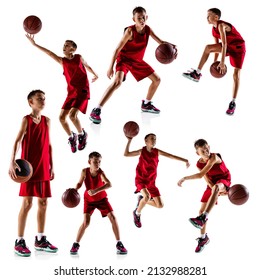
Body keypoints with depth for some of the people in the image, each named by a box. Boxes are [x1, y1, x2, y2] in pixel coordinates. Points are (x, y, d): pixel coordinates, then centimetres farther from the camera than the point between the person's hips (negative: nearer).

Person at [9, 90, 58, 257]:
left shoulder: (47, 121, 12)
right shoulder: (26, 120, -4)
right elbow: (18, 141, -13)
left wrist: (51, 166, 12)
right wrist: (12, 162, -26)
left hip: (44, 168, 6)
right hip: (29, 167, -6)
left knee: (43, 202, 8)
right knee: (27, 202, -8)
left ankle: (40, 240, 17)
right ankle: (20, 241, -2)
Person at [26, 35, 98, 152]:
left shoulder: (79, 58, 0)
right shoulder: (62, 61, 5)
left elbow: (87, 66, 19)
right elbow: (50, 53, -4)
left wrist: (95, 75, 37)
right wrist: (34, 44, -14)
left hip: (82, 91, -4)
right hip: (71, 92, 4)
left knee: (72, 115, -22)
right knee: (62, 117, -5)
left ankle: (82, 134, 4)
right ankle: (71, 137, 18)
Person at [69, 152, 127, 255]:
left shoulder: (100, 172, -26)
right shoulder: (85, 171, -20)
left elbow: (109, 184, -42)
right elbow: (80, 183, -3)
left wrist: (96, 190, -53)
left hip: (102, 198, 0)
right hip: (89, 200, 0)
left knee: (113, 218, -9)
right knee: (86, 222, -12)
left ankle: (119, 244, 2)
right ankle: (76, 244, 5)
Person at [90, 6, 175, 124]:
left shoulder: (148, 29, -7)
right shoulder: (130, 31, -25)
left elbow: (161, 42, -3)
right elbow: (117, 49, -23)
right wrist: (111, 67, -27)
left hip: (138, 61, 7)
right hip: (124, 59, -7)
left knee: (157, 80, 11)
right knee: (117, 82, -30)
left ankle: (146, 104, 33)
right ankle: (96, 111, -30)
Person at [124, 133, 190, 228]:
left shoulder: (157, 152, -2)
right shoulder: (142, 151, -5)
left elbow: (170, 156, -9)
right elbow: (126, 154, -4)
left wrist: (184, 160, -19)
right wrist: (129, 140, -10)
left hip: (151, 182, 4)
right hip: (141, 180, -4)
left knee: (160, 205, -1)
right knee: (147, 196, -33)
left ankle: (142, 200, 24)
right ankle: (137, 213, -5)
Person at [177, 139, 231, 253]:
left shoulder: (214, 157, -26)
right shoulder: (199, 164, -8)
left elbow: (201, 174, -29)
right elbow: (207, 179, -12)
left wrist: (185, 178, -30)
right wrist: (216, 193, -26)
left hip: (224, 180, -6)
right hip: (212, 184, 7)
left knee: (216, 187, -43)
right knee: (202, 210, -1)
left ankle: (203, 218, -53)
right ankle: (203, 237, 17)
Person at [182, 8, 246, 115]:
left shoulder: (221, 25, -25)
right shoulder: (214, 30, 1)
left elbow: (224, 44, -30)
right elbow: (217, 47, 8)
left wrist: (222, 62, -32)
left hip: (238, 48, -8)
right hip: (228, 47, 8)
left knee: (236, 75, -12)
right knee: (208, 47, -11)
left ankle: (233, 102, -6)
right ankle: (197, 73, -8)